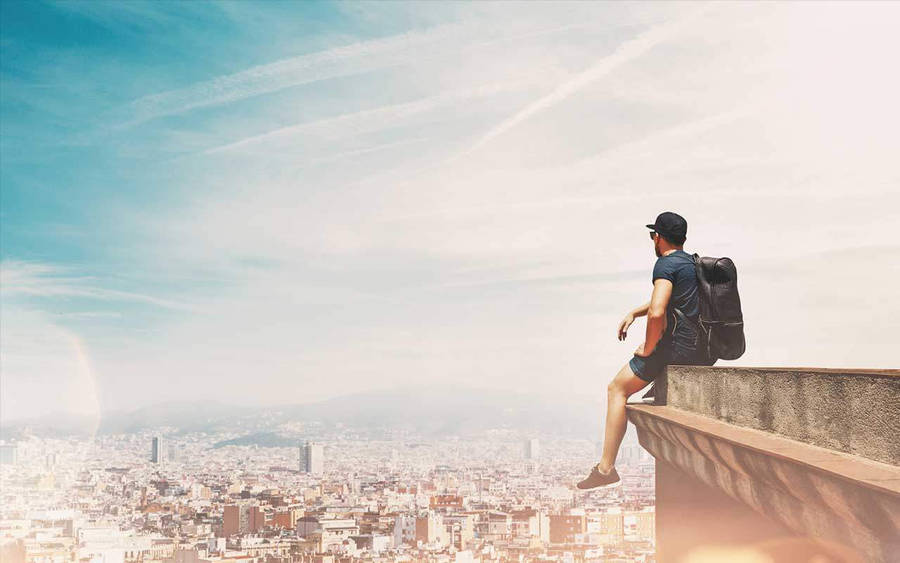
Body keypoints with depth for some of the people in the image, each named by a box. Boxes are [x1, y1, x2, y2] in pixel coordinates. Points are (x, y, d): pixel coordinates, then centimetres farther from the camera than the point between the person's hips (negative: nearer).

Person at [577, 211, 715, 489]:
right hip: (707, 352, 9)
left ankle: (606, 467, -2)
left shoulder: (666, 264, -10)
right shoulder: (693, 262, 19)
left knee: (617, 389, 2)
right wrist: (633, 313, 27)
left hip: (678, 345, -8)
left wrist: (648, 348, -10)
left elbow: (656, 312, -25)